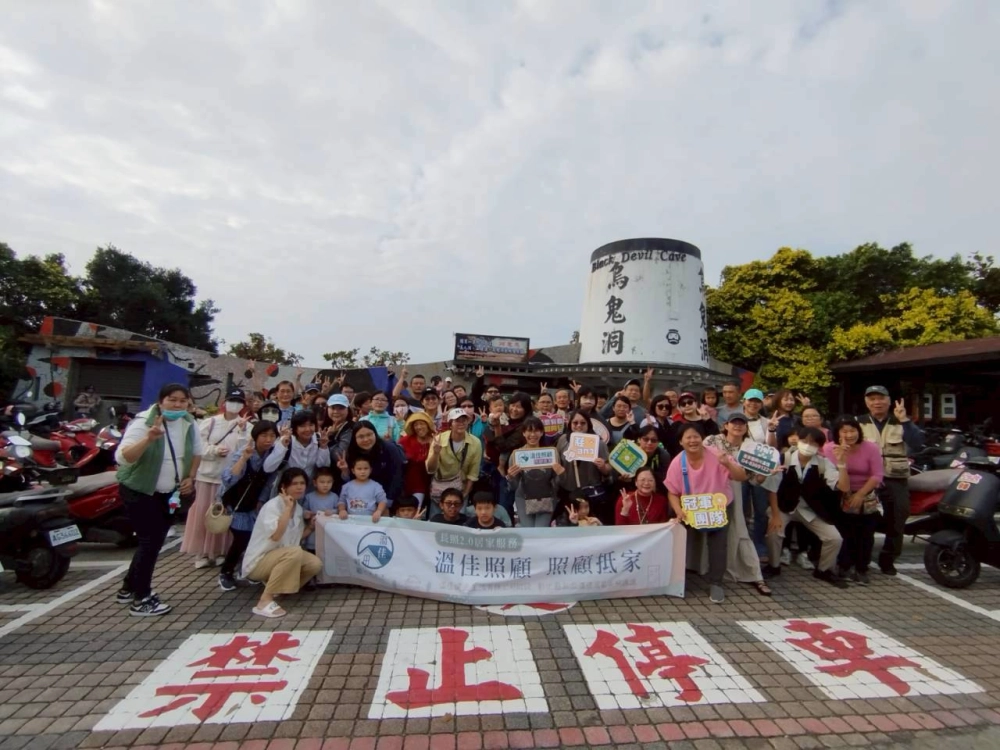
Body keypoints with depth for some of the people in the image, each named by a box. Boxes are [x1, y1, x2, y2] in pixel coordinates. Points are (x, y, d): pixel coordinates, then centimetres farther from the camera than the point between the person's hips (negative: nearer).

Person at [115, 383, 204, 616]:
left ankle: (128, 589, 33)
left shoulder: (188, 423, -4)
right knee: (150, 541, -8)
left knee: (156, 541, 14)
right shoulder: (143, 422, -22)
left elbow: (197, 451, 11)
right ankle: (141, 600, 6)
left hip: (168, 492, 7)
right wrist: (148, 438, -49)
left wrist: (190, 478, 0)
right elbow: (122, 457, -34)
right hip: (138, 491, -7)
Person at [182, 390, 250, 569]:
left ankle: (220, 552, 18)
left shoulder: (246, 426, 3)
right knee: (203, 514, 5)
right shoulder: (210, 422, 4)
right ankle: (202, 553, 16)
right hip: (208, 473, 0)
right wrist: (214, 450, -16)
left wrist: (242, 431, -19)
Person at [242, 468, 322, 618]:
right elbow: (275, 536, -35)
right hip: (258, 561, -7)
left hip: (282, 557, 8)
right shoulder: (272, 505, -20)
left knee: (315, 564, -12)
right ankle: (265, 600, -24)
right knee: (295, 552, -34)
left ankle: (276, 586, 6)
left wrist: (311, 527, -3)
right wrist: (287, 508, -31)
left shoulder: (298, 508, 4)